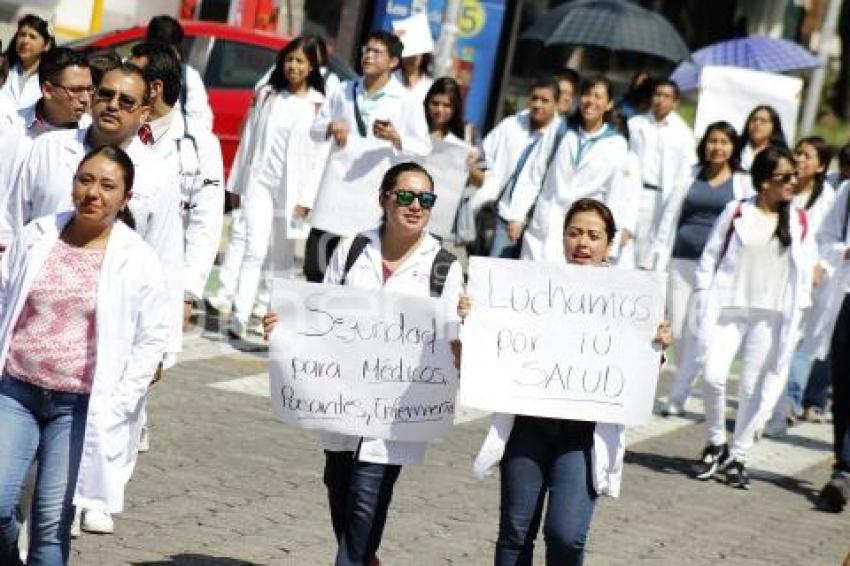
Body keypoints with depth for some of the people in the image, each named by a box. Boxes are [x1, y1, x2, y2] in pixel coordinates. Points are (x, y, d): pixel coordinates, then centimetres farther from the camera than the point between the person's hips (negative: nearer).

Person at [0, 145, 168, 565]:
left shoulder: (137, 260, -3)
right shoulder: (36, 237, 4)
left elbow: (152, 339, 0)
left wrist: (116, 407, -6)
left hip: (80, 406, -2)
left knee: (52, 522, -3)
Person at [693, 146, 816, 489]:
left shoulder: (798, 221, 4)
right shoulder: (736, 213, -1)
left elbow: (805, 269, 9)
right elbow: (710, 258, 5)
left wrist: (797, 312, 3)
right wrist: (704, 300, 0)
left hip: (770, 317, 2)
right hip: (727, 309, -2)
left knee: (754, 387, 3)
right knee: (713, 376, -13)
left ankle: (738, 457, 15)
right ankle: (716, 443, 9)